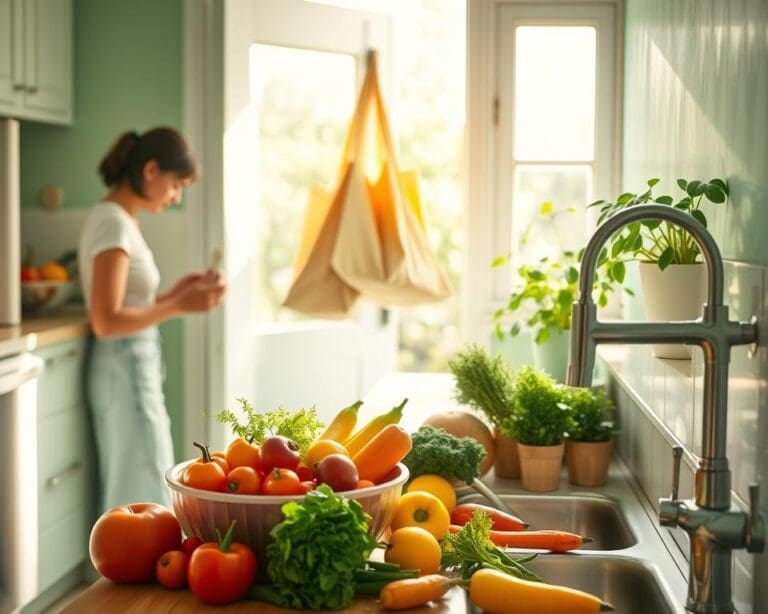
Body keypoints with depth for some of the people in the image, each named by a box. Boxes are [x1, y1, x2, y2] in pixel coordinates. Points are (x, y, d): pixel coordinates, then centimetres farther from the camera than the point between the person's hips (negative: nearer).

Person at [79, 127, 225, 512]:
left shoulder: (120, 219, 11)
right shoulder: (114, 222, -17)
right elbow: (106, 322, -23)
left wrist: (175, 292, 6)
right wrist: (180, 306, -21)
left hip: (131, 369, 10)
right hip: (126, 372, -10)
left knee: (128, 491, 14)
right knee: (144, 495, -2)